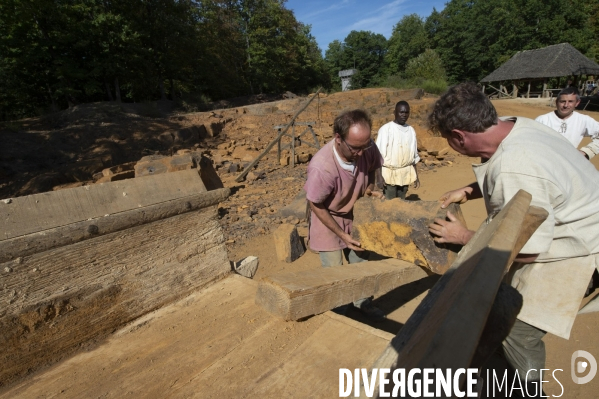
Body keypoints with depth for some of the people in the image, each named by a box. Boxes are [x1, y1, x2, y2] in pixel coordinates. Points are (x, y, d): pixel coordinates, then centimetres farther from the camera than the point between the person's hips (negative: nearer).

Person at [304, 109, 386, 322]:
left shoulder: (366, 148, -23)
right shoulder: (321, 167, -38)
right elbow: (316, 206, -22)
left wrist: (370, 190, -18)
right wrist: (342, 235, -17)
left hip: (354, 215, 5)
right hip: (328, 218, -5)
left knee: (360, 261, 18)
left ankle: (363, 302, 43)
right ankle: (337, 309, 34)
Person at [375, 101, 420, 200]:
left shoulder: (411, 130, 7)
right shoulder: (385, 129, -10)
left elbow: (414, 155, 13)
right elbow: (379, 154, -10)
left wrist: (416, 176, 15)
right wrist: (379, 176, -15)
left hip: (406, 173, 5)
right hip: (389, 173, -5)